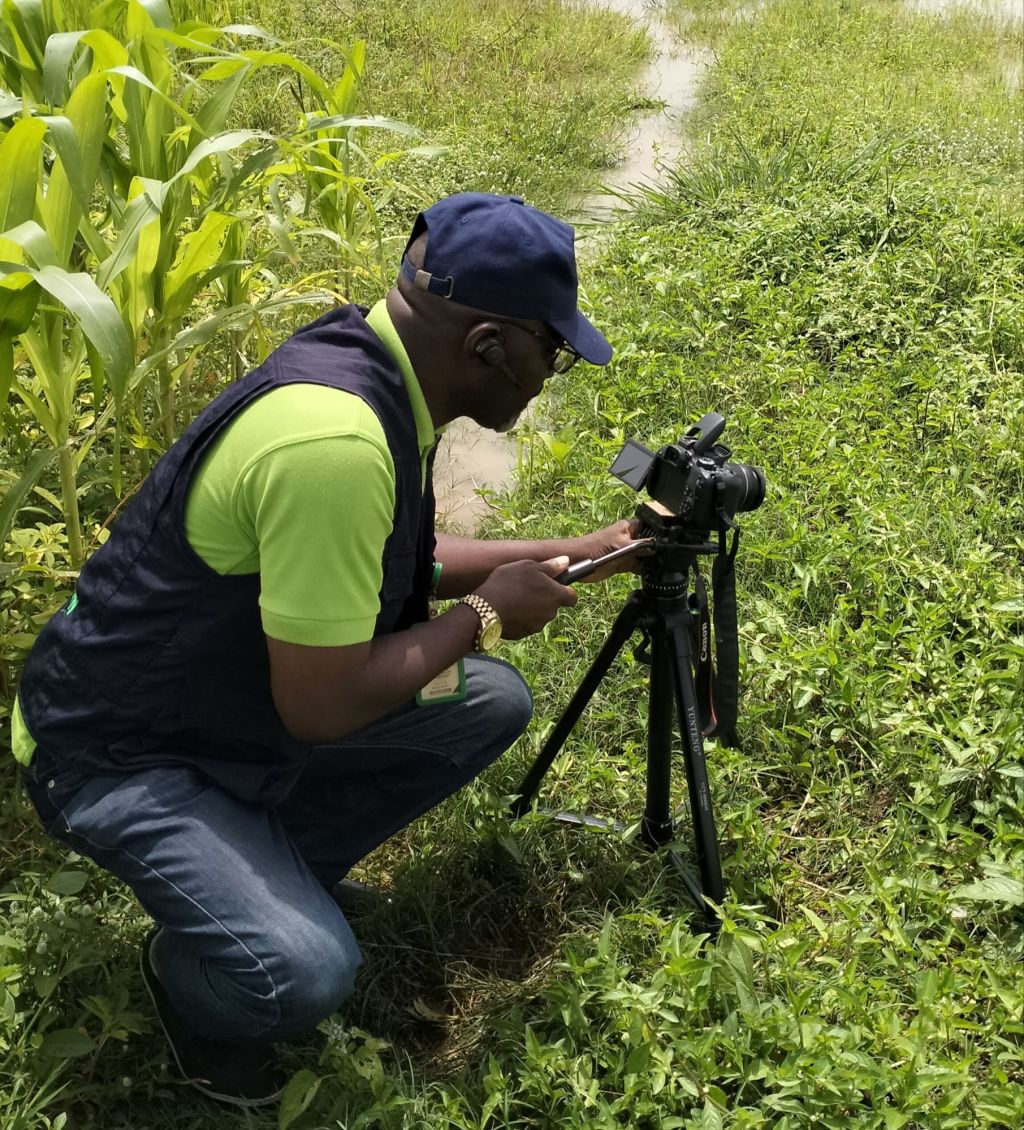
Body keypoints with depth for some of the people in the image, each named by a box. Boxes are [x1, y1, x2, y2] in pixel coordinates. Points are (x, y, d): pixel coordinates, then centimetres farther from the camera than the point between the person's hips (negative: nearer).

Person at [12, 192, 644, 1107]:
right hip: (123, 748, -9)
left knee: (491, 703, 6)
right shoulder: (333, 439, -33)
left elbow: (404, 560, 14)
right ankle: (190, 970, 8)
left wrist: (580, 551, 9)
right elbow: (322, 708, -28)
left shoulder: (373, 364, -3)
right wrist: (485, 613, -14)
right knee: (304, 971, -27)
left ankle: (267, 875, 16)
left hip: (246, 699, 9)